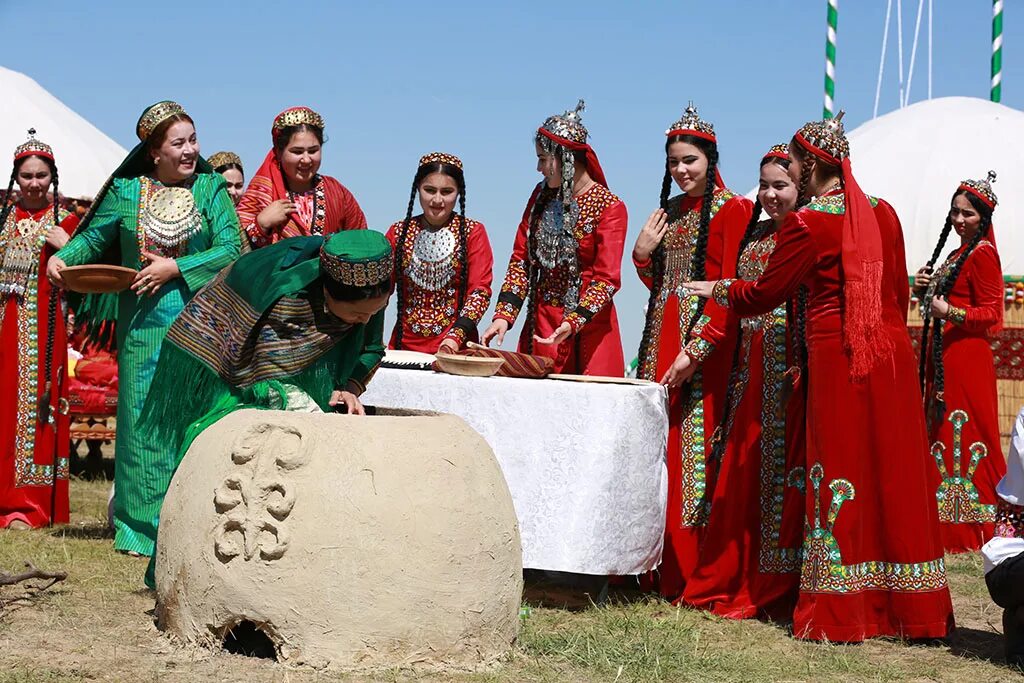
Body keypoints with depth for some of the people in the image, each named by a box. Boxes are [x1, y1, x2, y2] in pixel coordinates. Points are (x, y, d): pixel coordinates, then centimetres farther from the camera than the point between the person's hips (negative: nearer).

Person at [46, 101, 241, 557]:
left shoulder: (210, 188, 2)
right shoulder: (126, 192, 5)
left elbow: (230, 249, -5)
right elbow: (93, 237, 12)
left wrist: (176, 268, -13)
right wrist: (62, 259, -7)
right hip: (144, 324, 1)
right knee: (143, 417, 1)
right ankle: (143, 526, 9)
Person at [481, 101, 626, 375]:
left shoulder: (609, 208, -10)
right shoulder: (541, 196, 9)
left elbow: (606, 279, -16)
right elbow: (521, 259, 8)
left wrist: (572, 324, -29)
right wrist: (504, 315, -5)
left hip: (586, 329, -5)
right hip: (539, 327, 5)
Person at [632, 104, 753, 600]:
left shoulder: (731, 209, -5)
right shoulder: (669, 211, 17)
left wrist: (695, 349, -20)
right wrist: (642, 254, 2)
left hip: (704, 339, -7)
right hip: (661, 336, 7)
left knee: (693, 447, -8)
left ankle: (690, 574, -5)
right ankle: (654, 565, 10)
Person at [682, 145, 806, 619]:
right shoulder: (754, 233, 17)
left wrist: (807, 364, -22)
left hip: (790, 370, -7)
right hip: (750, 367, 7)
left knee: (781, 471, -4)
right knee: (739, 472, 8)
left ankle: (776, 590, 2)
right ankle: (731, 582, 15)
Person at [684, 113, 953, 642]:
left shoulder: (809, 224, -8)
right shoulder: (883, 214, 9)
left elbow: (764, 294, 0)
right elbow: (900, 292, 15)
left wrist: (717, 289, 17)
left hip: (837, 358, -5)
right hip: (893, 354, 6)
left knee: (840, 477, 0)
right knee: (894, 472, 9)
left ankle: (842, 612, 3)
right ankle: (908, 606, 14)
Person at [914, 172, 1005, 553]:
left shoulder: (983, 254, -10)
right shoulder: (958, 253, 19)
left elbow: (991, 314, -14)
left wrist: (950, 312, -26)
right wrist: (926, 290, 8)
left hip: (966, 358, -10)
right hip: (943, 356, 10)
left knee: (964, 436, -8)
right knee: (943, 435, 10)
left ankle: (973, 526, -4)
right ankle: (948, 523, 15)